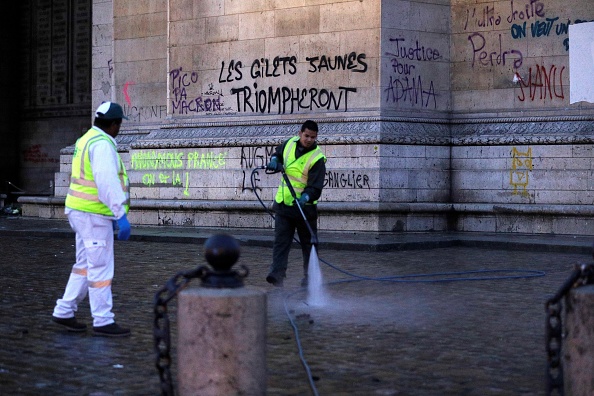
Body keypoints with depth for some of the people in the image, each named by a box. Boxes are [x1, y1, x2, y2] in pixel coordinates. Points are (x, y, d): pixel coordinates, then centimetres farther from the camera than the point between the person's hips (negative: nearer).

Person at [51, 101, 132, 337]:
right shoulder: (102, 144, -18)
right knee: (101, 267, -4)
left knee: (86, 264, 16)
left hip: (82, 212, 10)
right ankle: (103, 322, 0)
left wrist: (113, 214, 25)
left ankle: (64, 312, 20)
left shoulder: (88, 141, 15)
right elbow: (107, 182, -27)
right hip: (94, 214, -10)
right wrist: (121, 215, -28)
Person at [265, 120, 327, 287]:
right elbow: (278, 153, 26)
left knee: (308, 243, 9)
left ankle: (310, 276, 21)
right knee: (280, 241, -6)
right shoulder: (290, 143, 3)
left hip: (305, 207, -4)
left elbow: (316, 187, -19)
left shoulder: (317, 159, -13)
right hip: (283, 204, 4)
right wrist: (274, 161, 3)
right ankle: (277, 274, -13)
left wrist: (306, 197, -37)